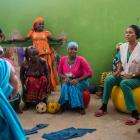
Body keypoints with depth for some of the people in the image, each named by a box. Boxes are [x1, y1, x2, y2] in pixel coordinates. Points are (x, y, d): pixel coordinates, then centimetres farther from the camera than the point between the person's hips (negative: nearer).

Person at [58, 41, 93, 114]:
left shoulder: (81, 59, -17)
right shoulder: (63, 59, -6)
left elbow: (89, 73, -17)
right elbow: (59, 72, 7)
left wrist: (78, 80, -24)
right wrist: (64, 77, -15)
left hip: (80, 81, -2)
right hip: (67, 81, 3)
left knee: (74, 88, -32)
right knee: (64, 87, -29)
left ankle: (80, 107, -16)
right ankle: (63, 105, -10)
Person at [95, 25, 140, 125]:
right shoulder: (123, 47, 3)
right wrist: (118, 70, -1)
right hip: (124, 75, 6)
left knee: (124, 83, -35)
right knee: (109, 79, -19)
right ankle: (104, 107, -10)